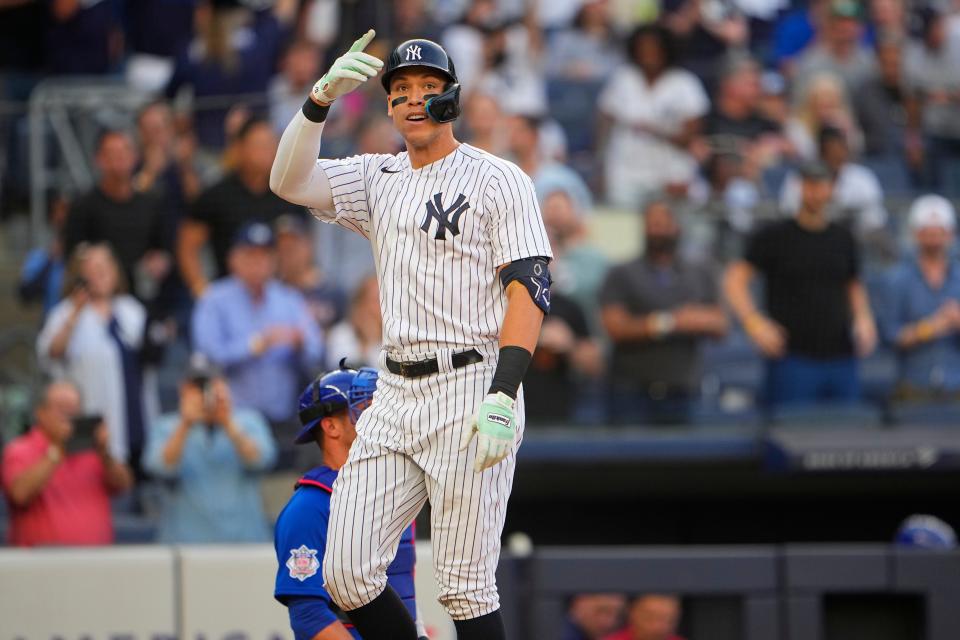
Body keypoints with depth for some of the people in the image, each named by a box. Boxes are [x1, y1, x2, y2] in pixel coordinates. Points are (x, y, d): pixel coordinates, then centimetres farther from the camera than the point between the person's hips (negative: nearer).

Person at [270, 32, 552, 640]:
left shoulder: (498, 179, -1)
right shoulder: (378, 180, 16)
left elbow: (530, 288, -10)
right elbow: (290, 180, 0)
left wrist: (503, 397, -22)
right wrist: (322, 96, -16)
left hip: (472, 390, -6)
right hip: (397, 396, 6)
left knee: (466, 586, -8)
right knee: (347, 576, -1)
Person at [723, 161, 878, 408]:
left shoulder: (843, 238, 13)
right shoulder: (774, 237, 0)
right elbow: (735, 279, -4)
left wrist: (863, 319, 5)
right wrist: (753, 321, -18)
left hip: (841, 359, 4)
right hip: (794, 357, -4)